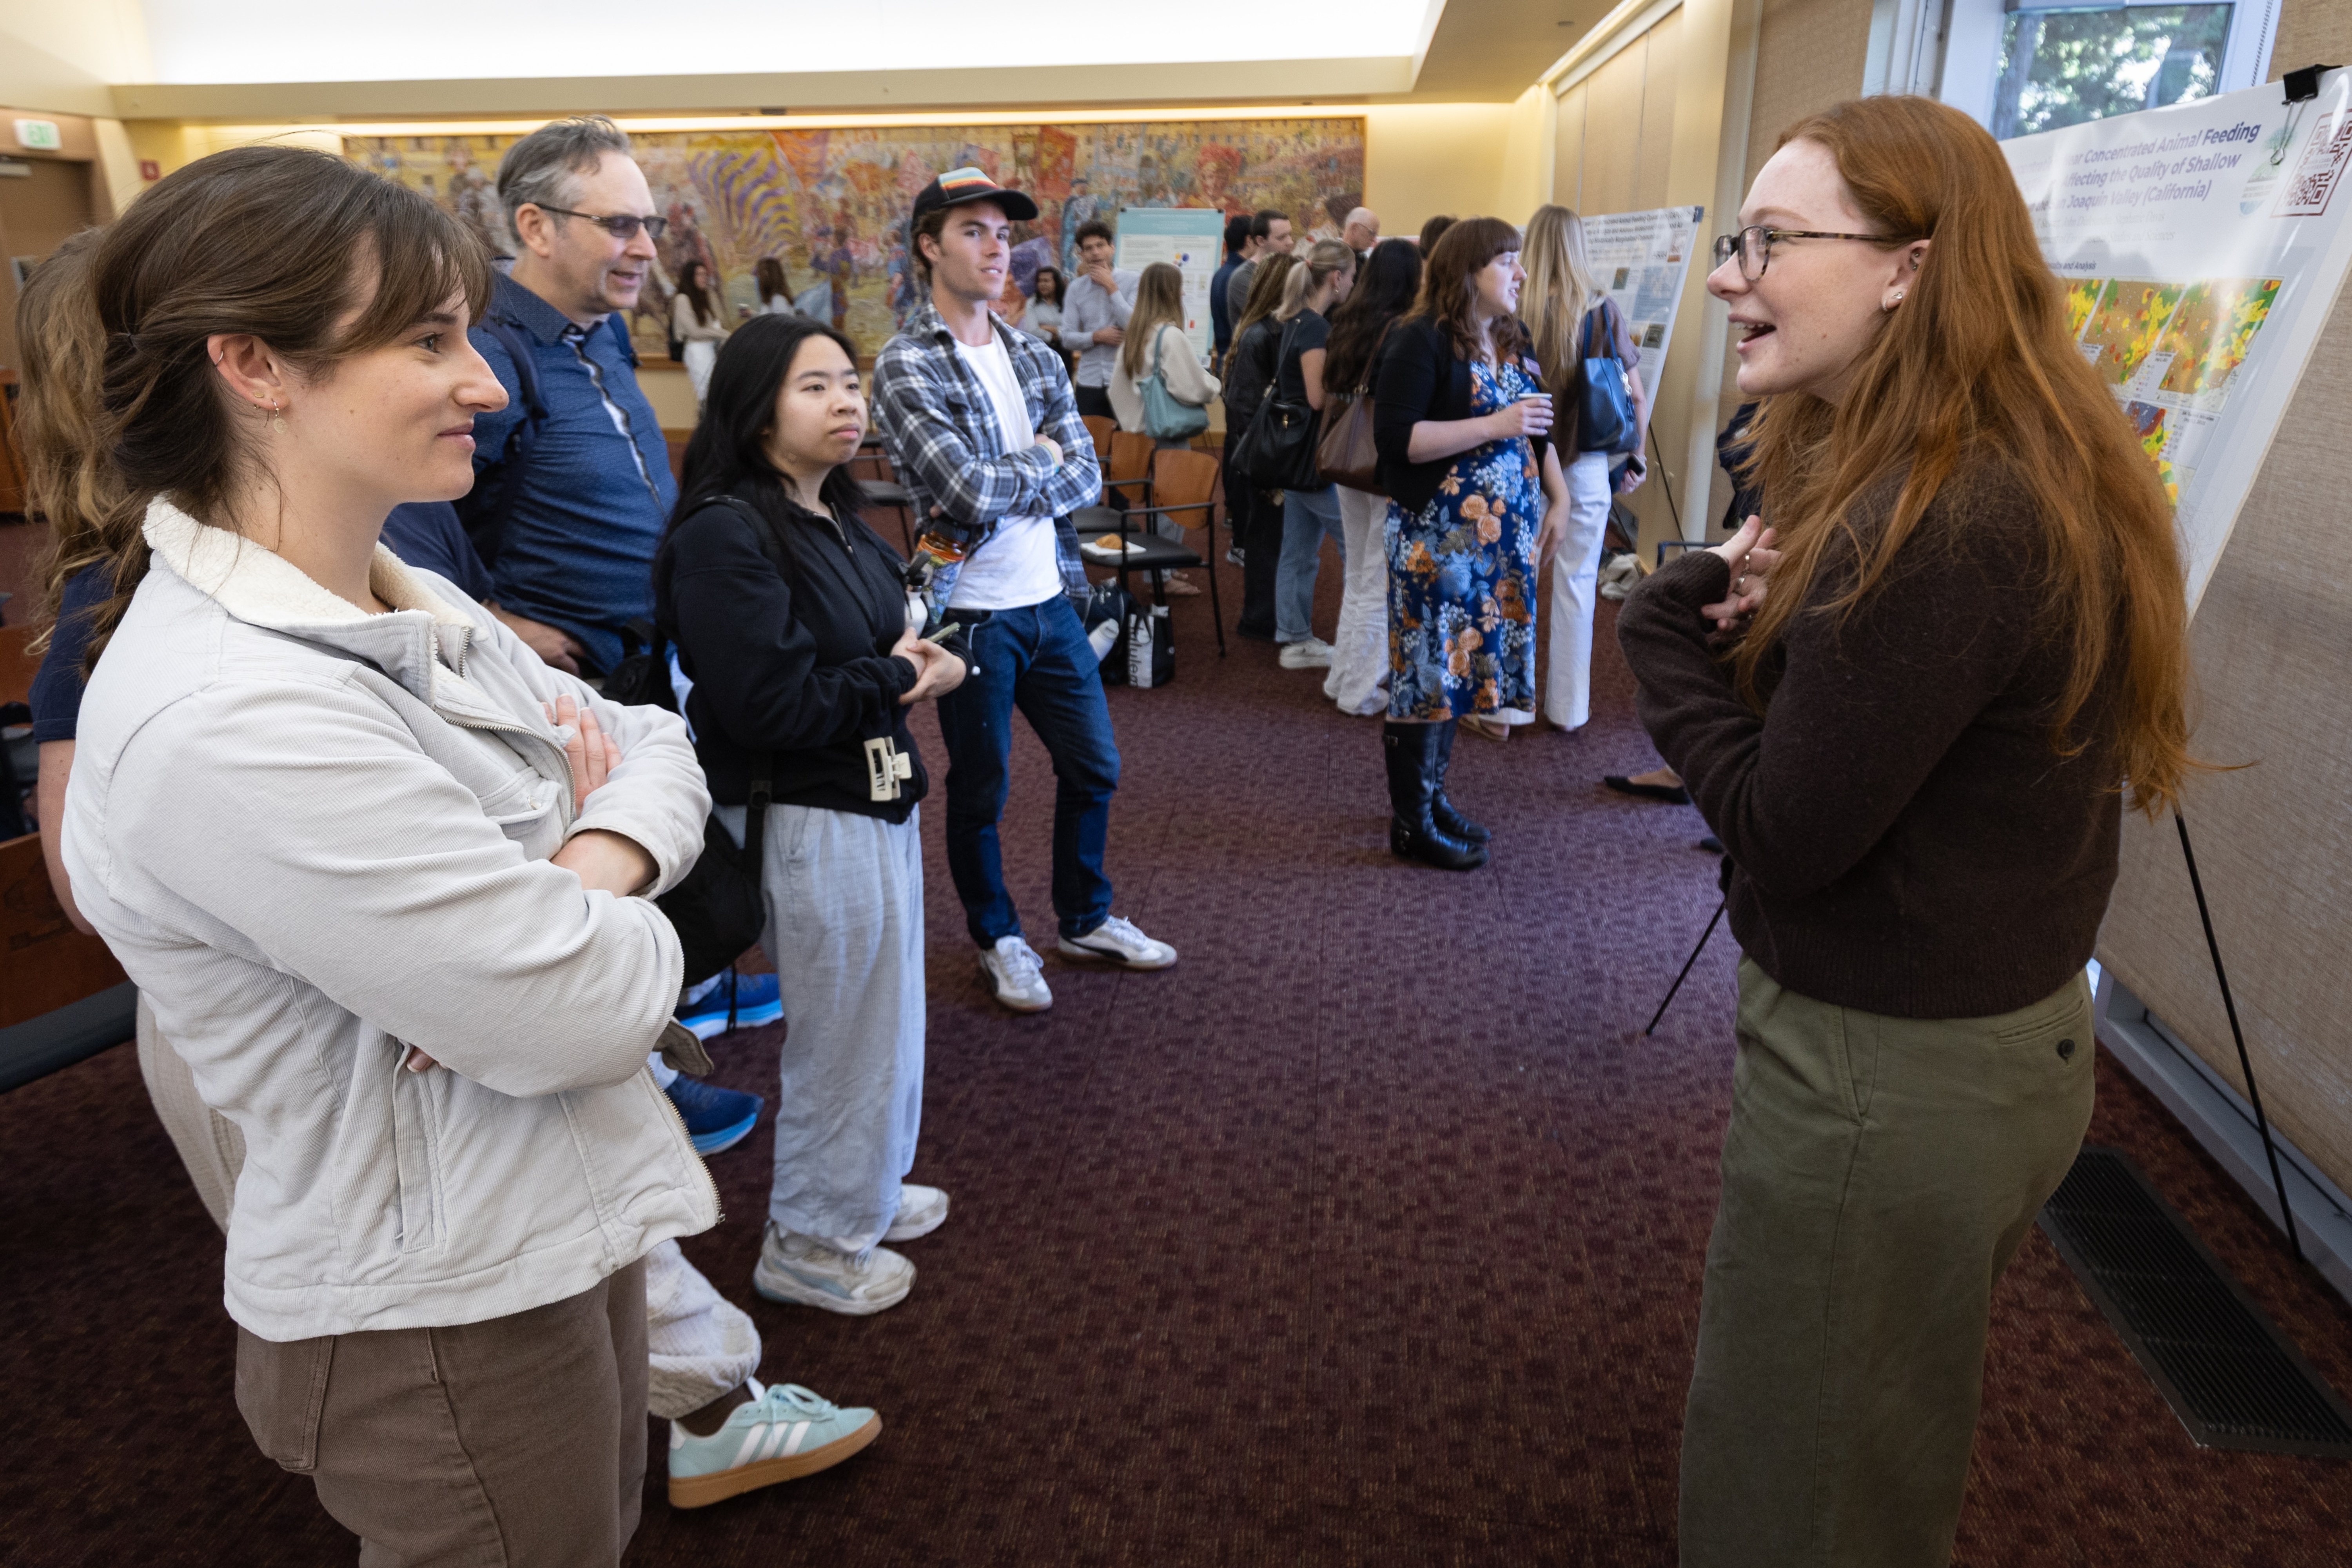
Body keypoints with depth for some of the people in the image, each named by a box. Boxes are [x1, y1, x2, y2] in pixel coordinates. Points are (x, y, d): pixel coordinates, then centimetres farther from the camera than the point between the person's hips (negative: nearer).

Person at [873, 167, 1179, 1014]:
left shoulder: (1036, 358, 9)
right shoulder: (904, 366, -11)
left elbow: (1086, 476, -2)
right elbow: (971, 491, -22)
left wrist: (1003, 492, -15)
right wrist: (1041, 458, -5)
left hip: (1052, 600, 6)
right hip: (973, 613, -6)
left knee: (1093, 766, 16)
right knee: (981, 788, 9)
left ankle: (1086, 919, 36)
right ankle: (998, 938, 29)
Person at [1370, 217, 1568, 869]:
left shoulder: (1514, 342, 14)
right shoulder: (1421, 341, -10)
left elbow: (1537, 428, 25)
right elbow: (1394, 436, -20)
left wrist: (1558, 497, 15)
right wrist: (1494, 426, -21)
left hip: (1501, 536, 7)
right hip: (1437, 538, -7)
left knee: (1459, 666, 10)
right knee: (1428, 670, -3)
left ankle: (1432, 795, 23)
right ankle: (1411, 823, 7)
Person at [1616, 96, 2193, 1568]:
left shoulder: (1939, 532, -28)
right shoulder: (2040, 473, 4)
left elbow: (1786, 830, -23)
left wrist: (1678, 618, -11)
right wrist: (1762, 604, -10)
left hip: (1886, 1077, -9)